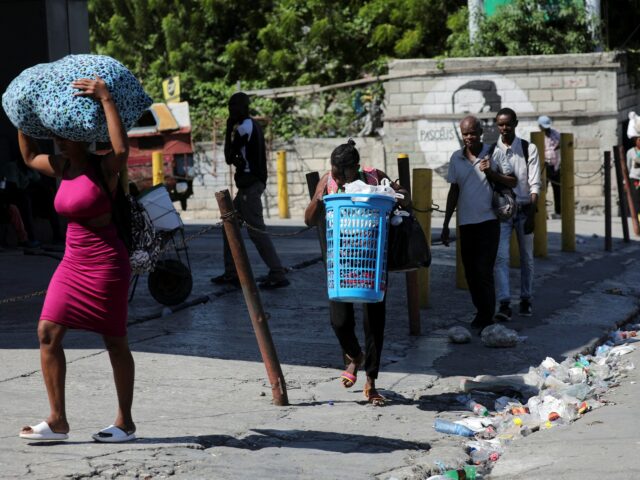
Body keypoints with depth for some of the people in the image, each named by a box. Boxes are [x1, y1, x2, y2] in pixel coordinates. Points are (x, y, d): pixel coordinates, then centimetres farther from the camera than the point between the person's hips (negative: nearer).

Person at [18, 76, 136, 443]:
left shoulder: (103, 168, -12)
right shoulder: (63, 168, 9)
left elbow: (122, 149, -34)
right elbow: (29, 156, 28)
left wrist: (106, 99, -31)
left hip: (106, 263, -7)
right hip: (73, 262, 7)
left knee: (115, 343, 2)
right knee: (48, 333, -2)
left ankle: (126, 423, 13)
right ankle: (57, 420, 2)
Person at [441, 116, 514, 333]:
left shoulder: (494, 153, -3)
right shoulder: (456, 158, 8)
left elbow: (512, 182, 1)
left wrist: (491, 172, -16)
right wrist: (446, 224, 14)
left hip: (488, 220, -4)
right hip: (465, 223, 4)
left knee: (483, 271, -9)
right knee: (470, 272, 7)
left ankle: (487, 319, -4)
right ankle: (481, 312, 22)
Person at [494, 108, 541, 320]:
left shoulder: (528, 149, -1)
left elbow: (534, 183, -6)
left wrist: (531, 212, -16)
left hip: (524, 208, 1)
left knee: (527, 257, 10)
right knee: (501, 257, -12)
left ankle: (526, 299, 24)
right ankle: (504, 304, -15)